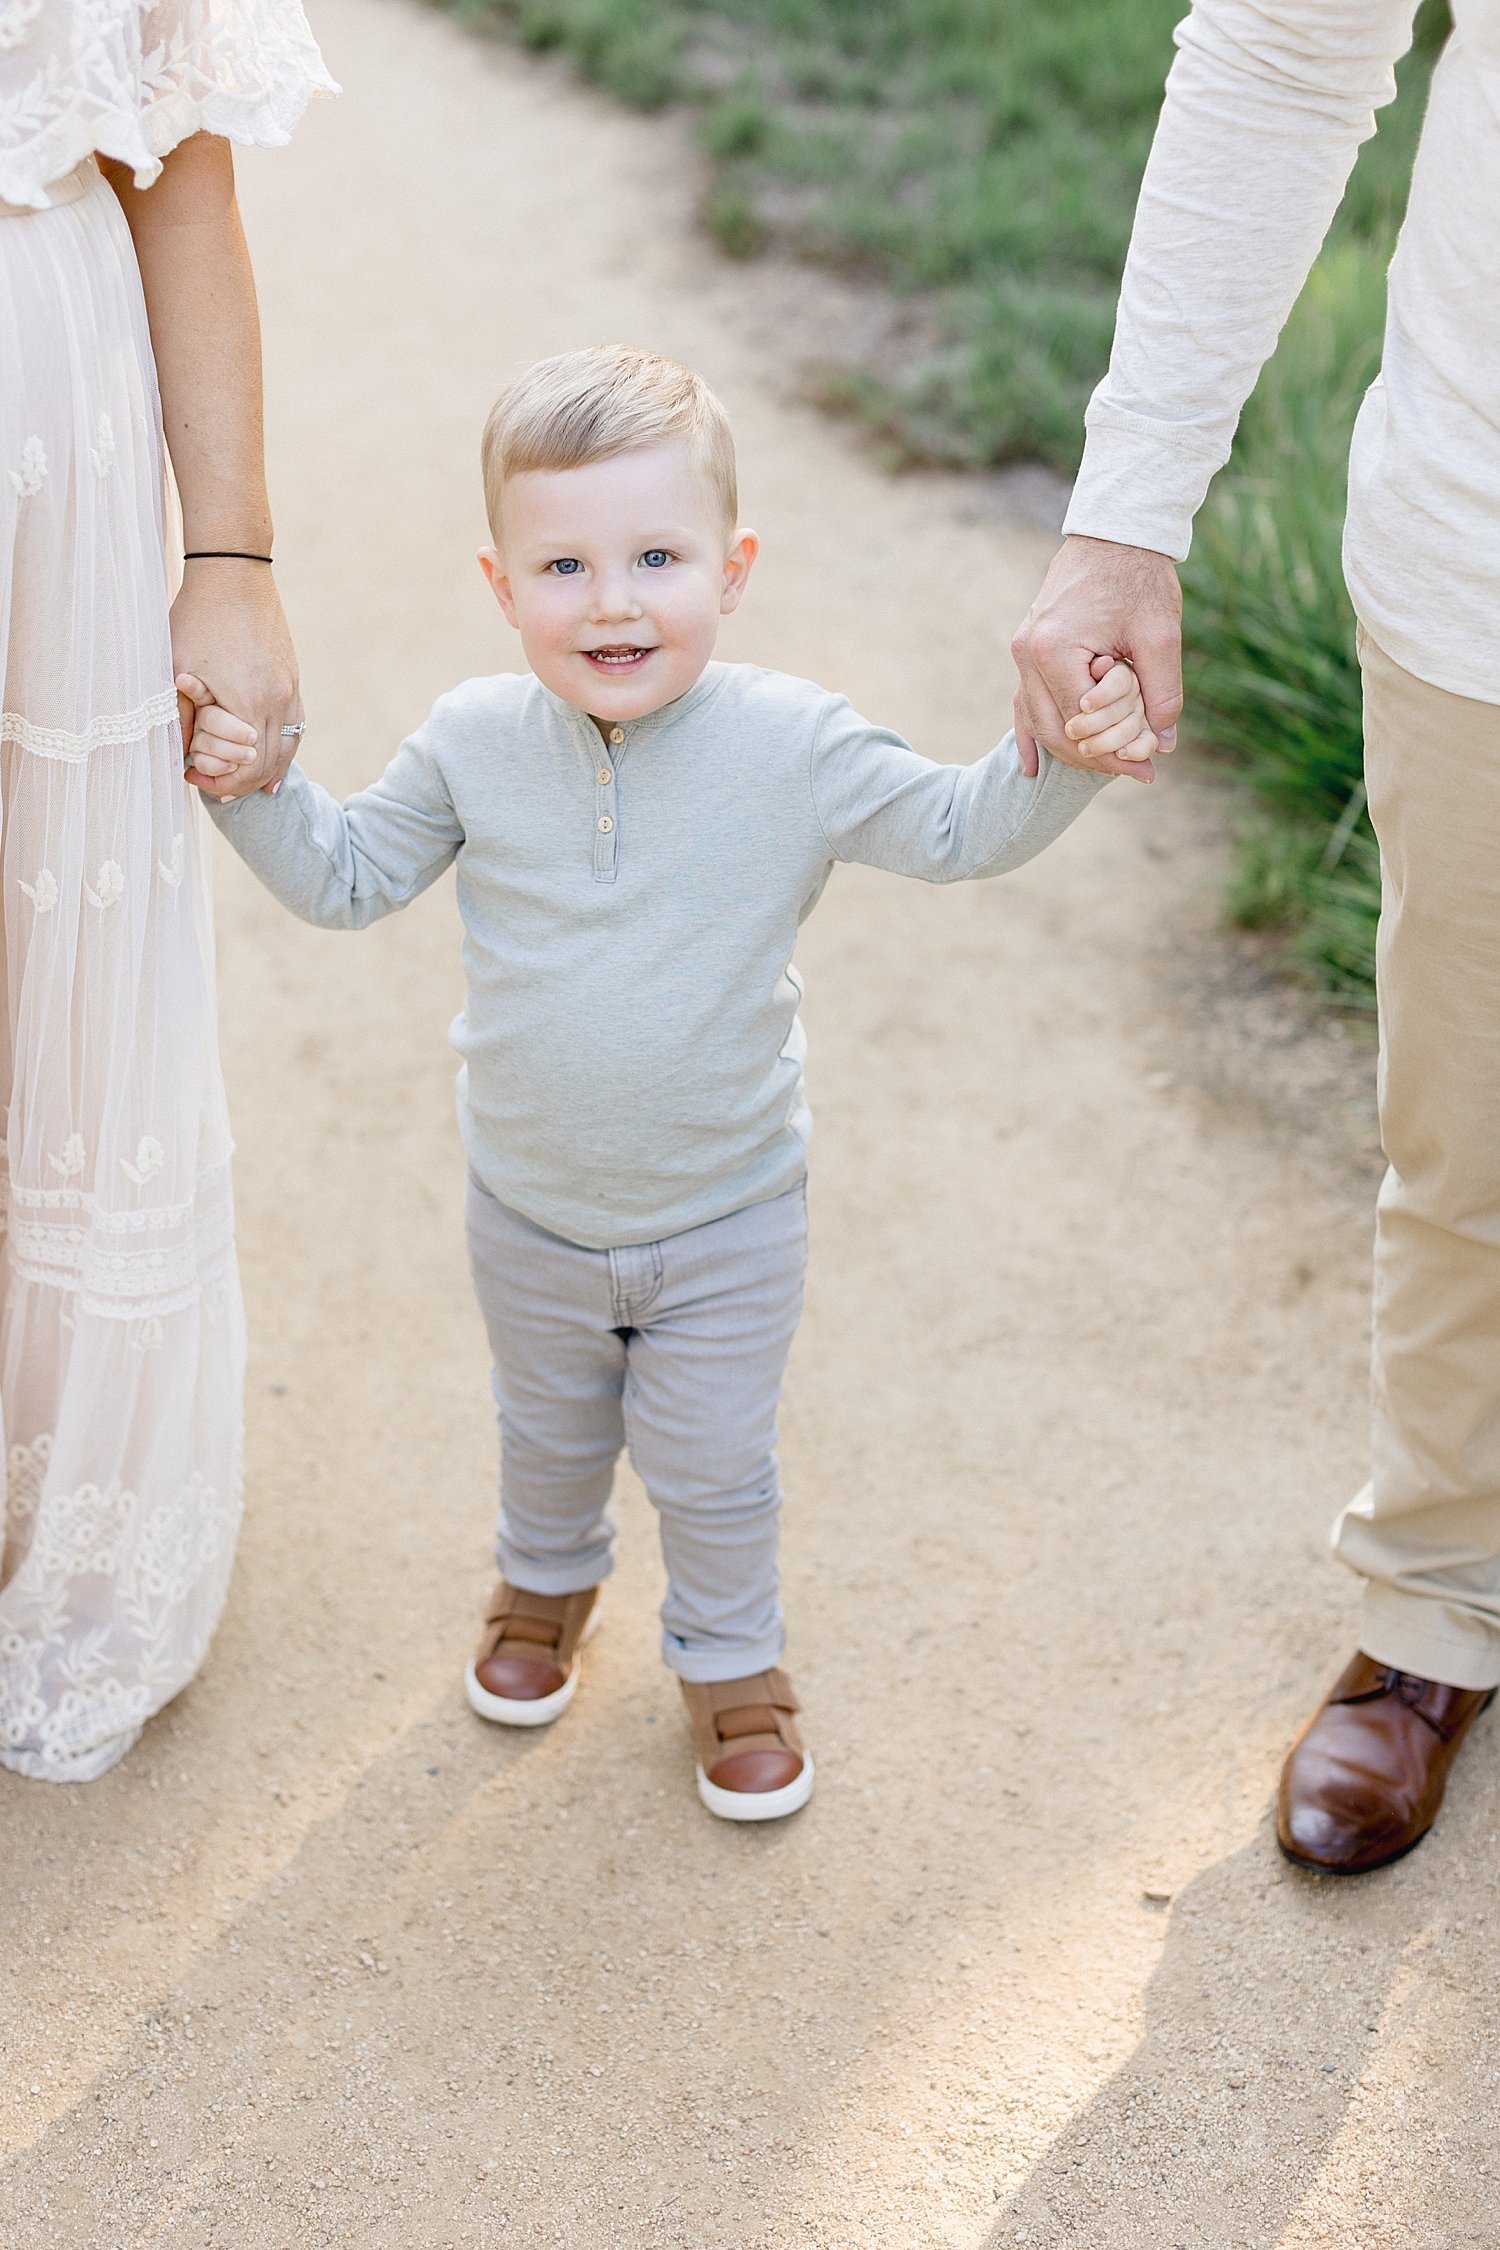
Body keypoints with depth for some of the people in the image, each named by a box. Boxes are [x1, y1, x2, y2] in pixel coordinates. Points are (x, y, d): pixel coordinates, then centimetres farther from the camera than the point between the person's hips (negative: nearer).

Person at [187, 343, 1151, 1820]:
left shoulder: (793, 746, -19)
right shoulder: (472, 745, -13)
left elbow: (958, 829, -12)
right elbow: (347, 877, 2)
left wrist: (1066, 753, -29)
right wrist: (253, 783, -11)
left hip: (727, 1220, -2)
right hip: (530, 1214, 2)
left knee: (713, 1470, 15)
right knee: (548, 1434, 27)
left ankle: (729, 1659, 42)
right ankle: (546, 1583, 58)